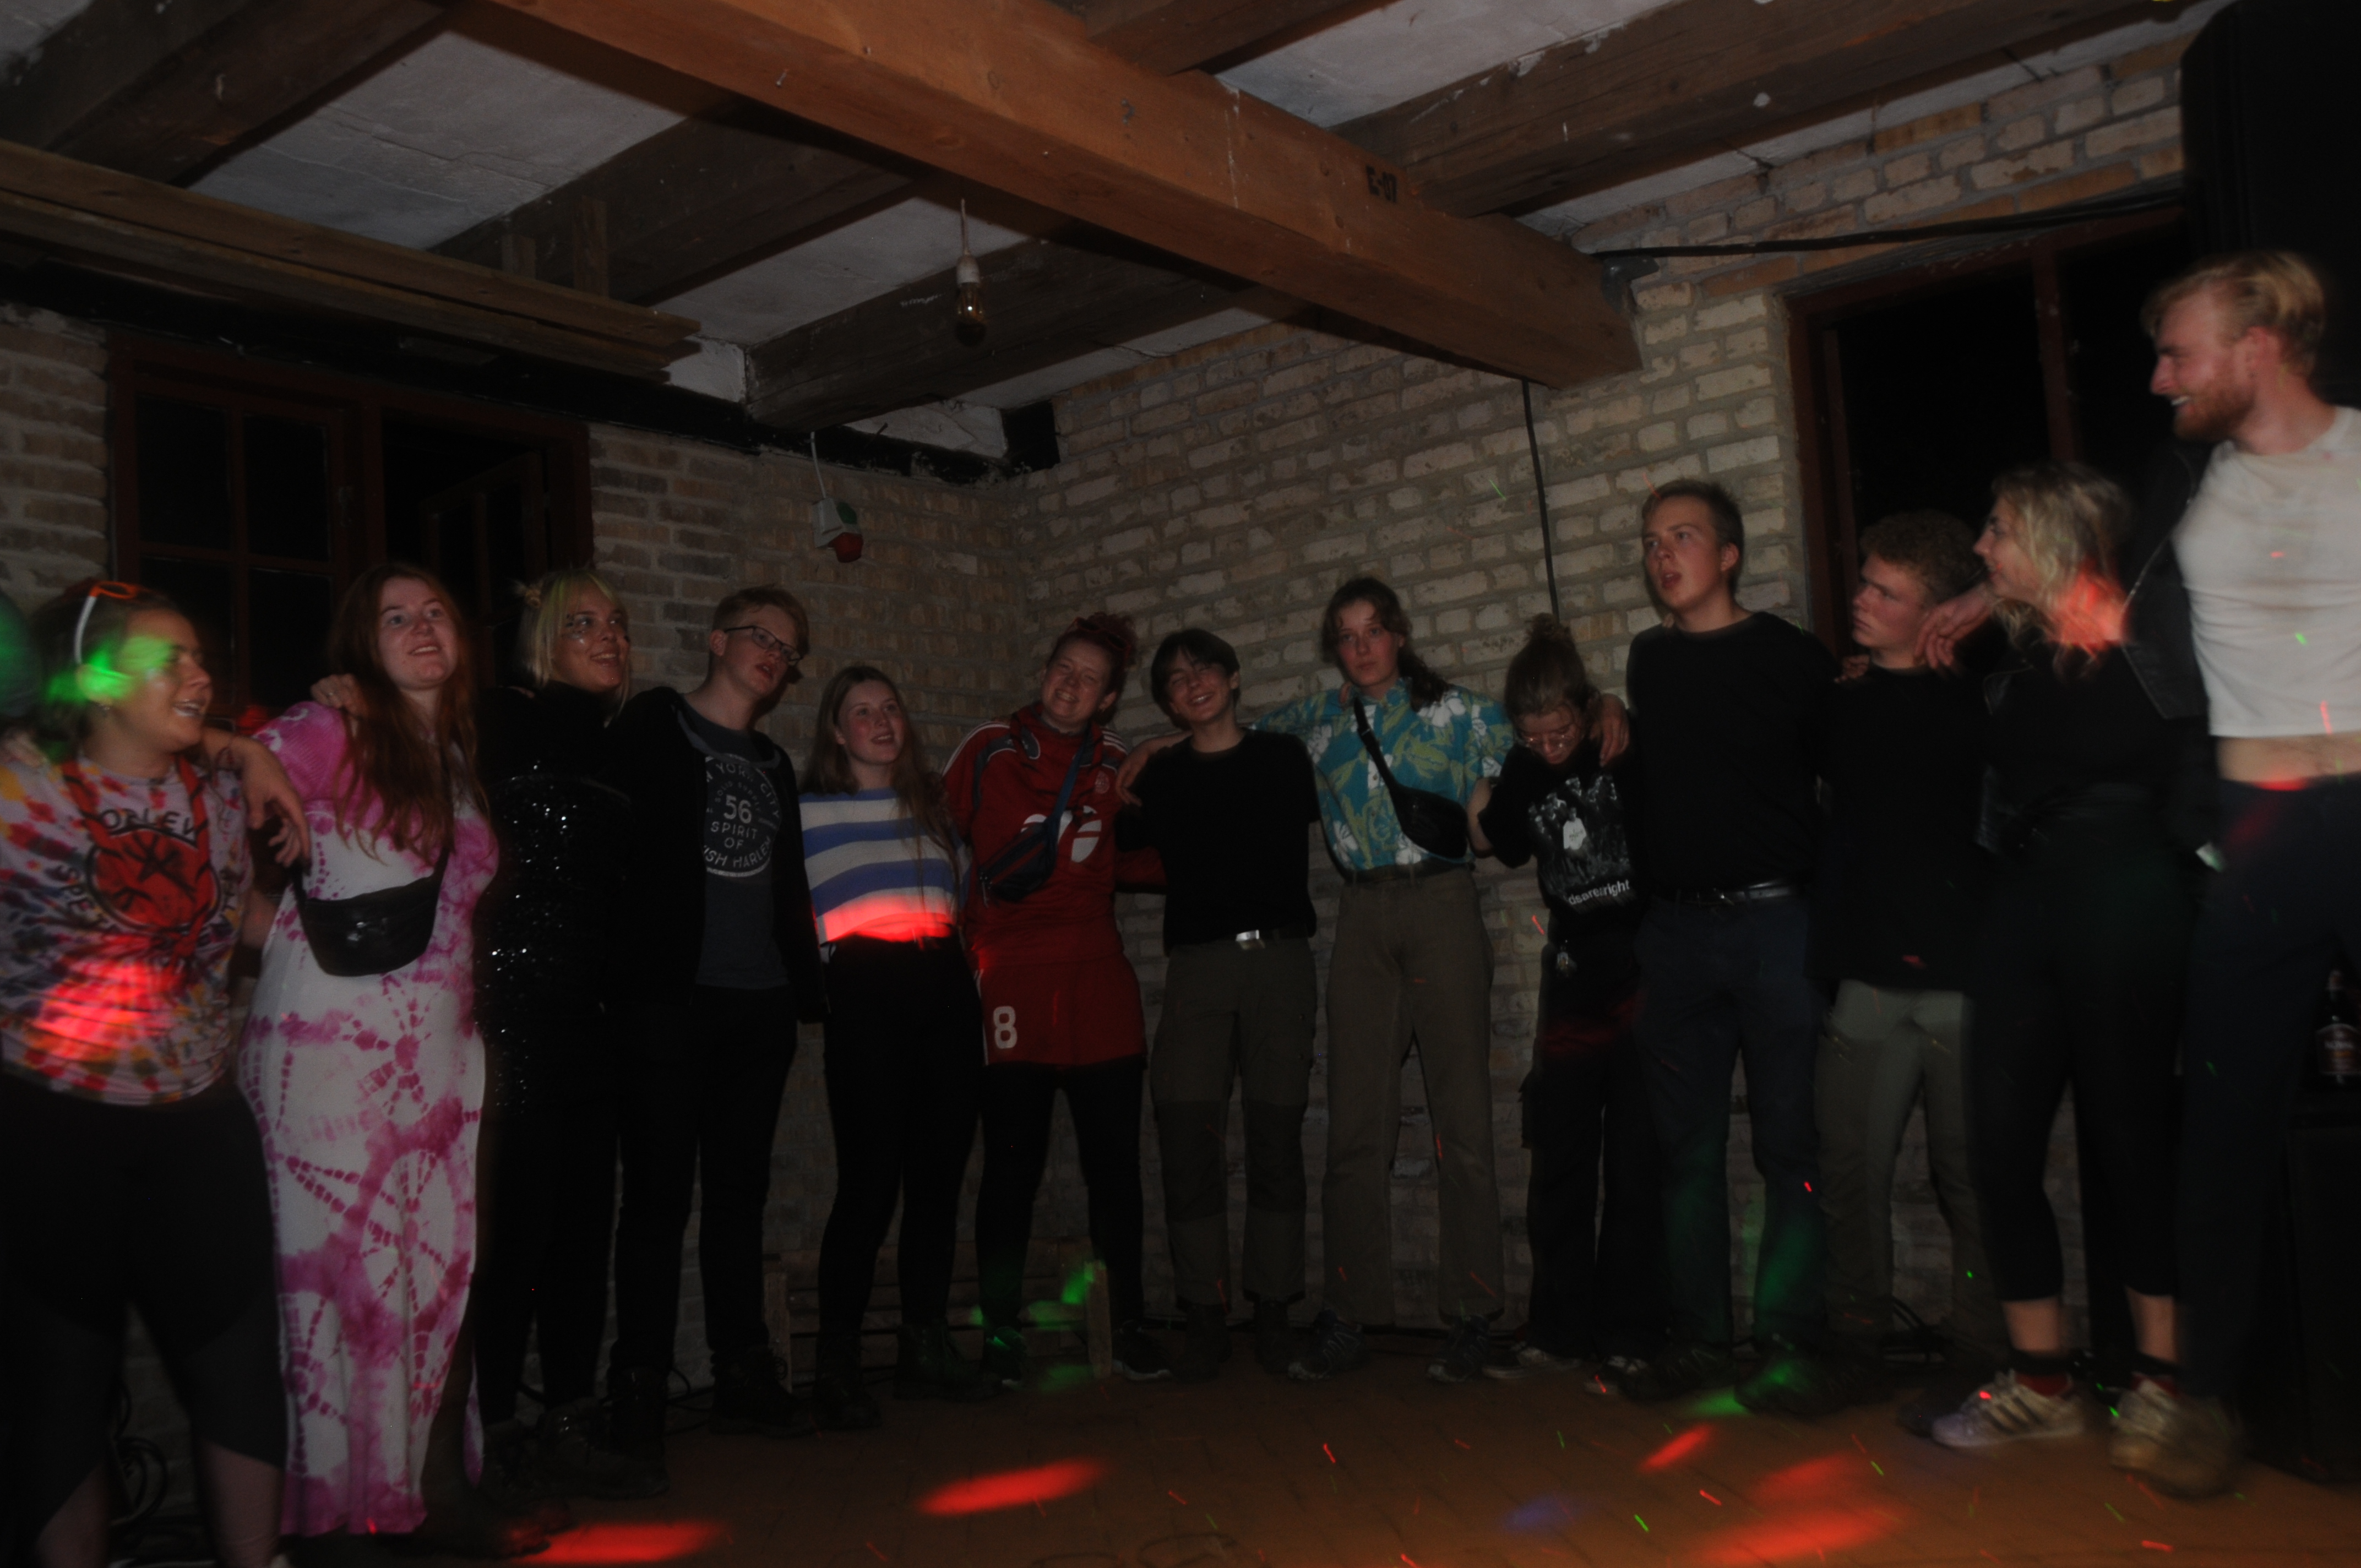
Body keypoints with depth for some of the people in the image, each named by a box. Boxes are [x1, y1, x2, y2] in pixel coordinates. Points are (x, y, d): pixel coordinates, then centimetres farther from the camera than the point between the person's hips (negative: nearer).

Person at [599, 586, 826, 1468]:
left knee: (740, 1193, 11)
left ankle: (742, 1378, 19)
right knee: (660, 1192, -3)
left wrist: (807, 989, 14)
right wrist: (630, 972, -15)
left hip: (758, 1005, 6)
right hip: (670, 998, -6)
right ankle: (638, 1395, 6)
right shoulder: (651, 729, 1)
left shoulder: (772, 764, 19)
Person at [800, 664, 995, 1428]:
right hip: (865, 993, -5)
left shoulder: (932, 805, 20)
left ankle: (925, 1346, 15)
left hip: (943, 985, 5)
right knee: (871, 1180, -9)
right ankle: (836, 1364, 0)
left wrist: (968, 984, 18)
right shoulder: (808, 811, 7)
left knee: (939, 1173, 5)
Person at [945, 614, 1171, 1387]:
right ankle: (1001, 1336, 15)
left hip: (1099, 988, 3)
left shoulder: (1117, 767, 12)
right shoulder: (988, 752, 2)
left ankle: (1127, 1326, 17)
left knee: (1115, 1163, 6)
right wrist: (959, 949, -3)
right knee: (1012, 1168, 2)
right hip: (1011, 989, -3)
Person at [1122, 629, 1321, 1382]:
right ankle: (1205, 1316, 0)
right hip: (1196, 966, 0)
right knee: (1187, 1139, -8)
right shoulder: (1160, 779, 15)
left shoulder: (1284, 756, 14)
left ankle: (1273, 1311, 9)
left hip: (1279, 958, 0)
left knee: (1276, 1136, 0)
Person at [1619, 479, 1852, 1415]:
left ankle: (1791, 1349, 5)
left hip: (1774, 923, -4)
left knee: (1790, 1145, -2)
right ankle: (1699, 1339, 15)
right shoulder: (1650, 661, 13)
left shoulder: (1792, 657, -1)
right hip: (1675, 931, 5)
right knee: (1687, 1147, 7)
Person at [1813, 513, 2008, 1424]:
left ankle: (1979, 1356, 14)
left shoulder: (1975, 701, -1)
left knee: (1967, 1173, 2)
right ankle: (1854, 1340, 19)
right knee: (1849, 1168, 5)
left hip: (1960, 972, -4)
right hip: (1869, 972, 5)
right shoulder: (1845, 705, 13)